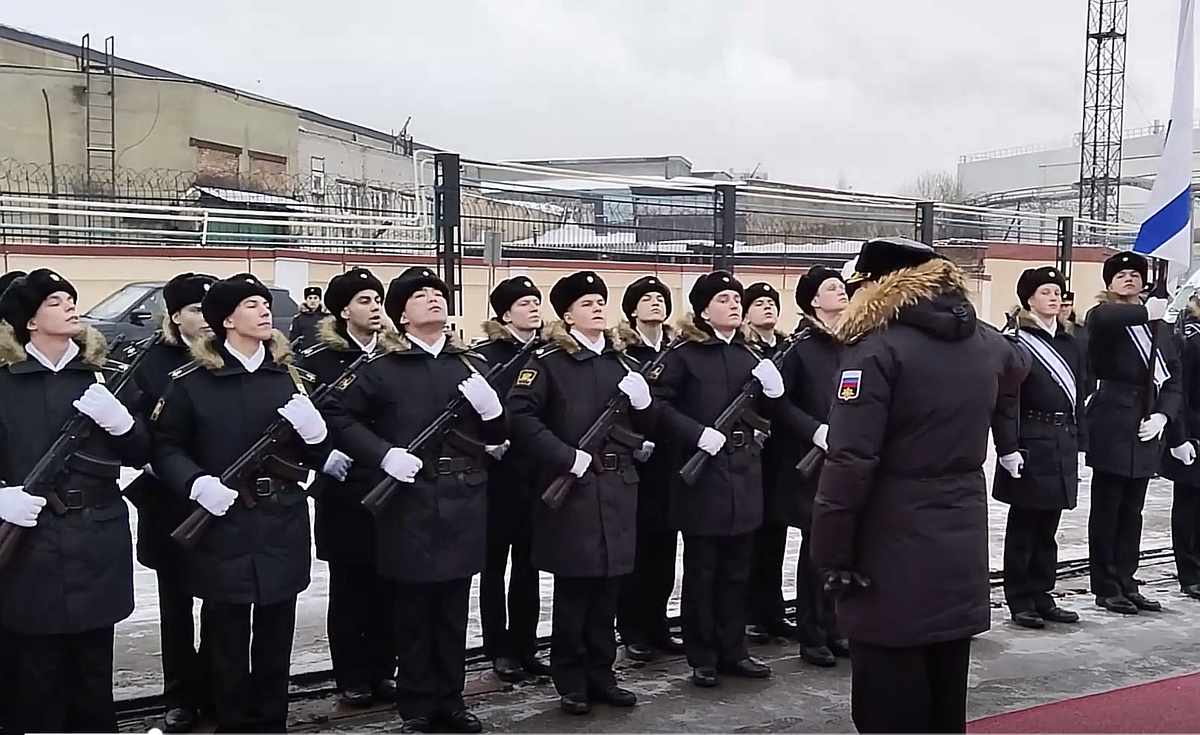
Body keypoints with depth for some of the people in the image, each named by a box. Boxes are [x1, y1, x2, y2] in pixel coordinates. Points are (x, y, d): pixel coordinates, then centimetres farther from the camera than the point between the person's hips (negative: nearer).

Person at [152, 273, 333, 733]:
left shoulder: (290, 376, 9)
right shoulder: (192, 381, -3)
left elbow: (316, 458, 9)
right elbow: (166, 448, -1)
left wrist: (315, 429, -13)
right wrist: (197, 483, -18)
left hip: (283, 526, 3)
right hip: (222, 527, -3)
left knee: (276, 636, 11)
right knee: (226, 638, 5)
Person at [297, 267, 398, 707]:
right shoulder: (320, 360, -2)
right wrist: (322, 455, -20)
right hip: (346, 489, -3)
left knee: (386, 586, 9)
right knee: (348, 588, 7)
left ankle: (383, 672, 22)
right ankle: (352, 679, 17)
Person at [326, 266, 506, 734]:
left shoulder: (471, 365, 10)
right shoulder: (384, 367, -1)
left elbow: (497, 436, 12)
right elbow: (340, 417, 0)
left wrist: (490, 406, -10)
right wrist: (384, 454, -13)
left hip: (464, 503, 3)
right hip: (410, 502, -3)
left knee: (454, 610, 11)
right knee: (413, 610, 5)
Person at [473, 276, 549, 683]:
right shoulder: (485, 355, -5)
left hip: (538, 472, 4)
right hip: (500, 471, -4)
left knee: (529, 561, 11)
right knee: (495, 560, 7)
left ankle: (524, 646, 21)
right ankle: (499, 649, 17)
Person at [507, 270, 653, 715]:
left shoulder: (621, 361, 14)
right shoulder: (547, 361, -5)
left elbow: (644, 427, 18)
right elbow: (520, 417, -15)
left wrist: (642, 401, -4)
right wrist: (565, 456, -19)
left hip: (617, 487, 5)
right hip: (572, 488, -5)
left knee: (607, 587, 11)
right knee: (573, 589, 1)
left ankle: (601, 675, 23)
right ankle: (571, 682, 13)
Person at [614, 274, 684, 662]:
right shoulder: (621, 350, -3)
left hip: (671, 462, 4)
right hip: (635, 464, -4)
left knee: (664, 543, 8)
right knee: (635, 545, 3)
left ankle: (657, 626, 21)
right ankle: (633, 632, 13)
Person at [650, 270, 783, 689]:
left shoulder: (748, 356, 12)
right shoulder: (684, 355, -5)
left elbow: (766, 412, 16)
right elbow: (660, 405, -10)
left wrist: (774, 390, -5)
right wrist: (697, 433, -19)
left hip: (744, 473, 5)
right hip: (702, 472, -5)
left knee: (737, 570, 11)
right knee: (701, 571, 3)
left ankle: (732, 651, 22)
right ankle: (702, 658, 13)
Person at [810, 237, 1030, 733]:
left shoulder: (878, 345, -14)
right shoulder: (984, 341, 7)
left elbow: (850, 460, -21)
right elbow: (1018, 367, 34)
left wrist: (833, 553, -15)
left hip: (893, 553, -7)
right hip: (961, 545, 7)